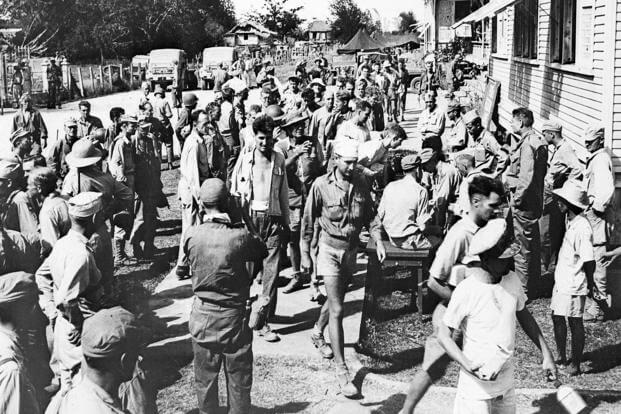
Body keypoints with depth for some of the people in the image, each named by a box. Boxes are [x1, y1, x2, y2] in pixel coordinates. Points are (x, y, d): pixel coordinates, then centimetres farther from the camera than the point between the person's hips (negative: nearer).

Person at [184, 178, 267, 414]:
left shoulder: (192, 235, -13)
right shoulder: (241, 236, -18)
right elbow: (262, 253, 0)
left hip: (202, 316, 2)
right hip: (234, 316, -2)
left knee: (205, 377, 18)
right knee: (238, 377, 14)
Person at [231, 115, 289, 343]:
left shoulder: (279, 159, 6)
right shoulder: (245, 160, 1)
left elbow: (283, 191, 13)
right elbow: (234, 191, 7)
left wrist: (286, 220, 12)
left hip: (273, 218, 1)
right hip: (250, 218, -1)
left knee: (271, 270, -5)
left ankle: (261, 319, -4)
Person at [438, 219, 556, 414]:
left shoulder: (512, 280, -4)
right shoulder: (466, 291, -21)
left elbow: (524, 316, 13)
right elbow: (444, 335, -15)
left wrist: (546, 354, 10)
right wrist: (469, 366, -28)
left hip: (507, 378, 6)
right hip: (477, 383, -6)